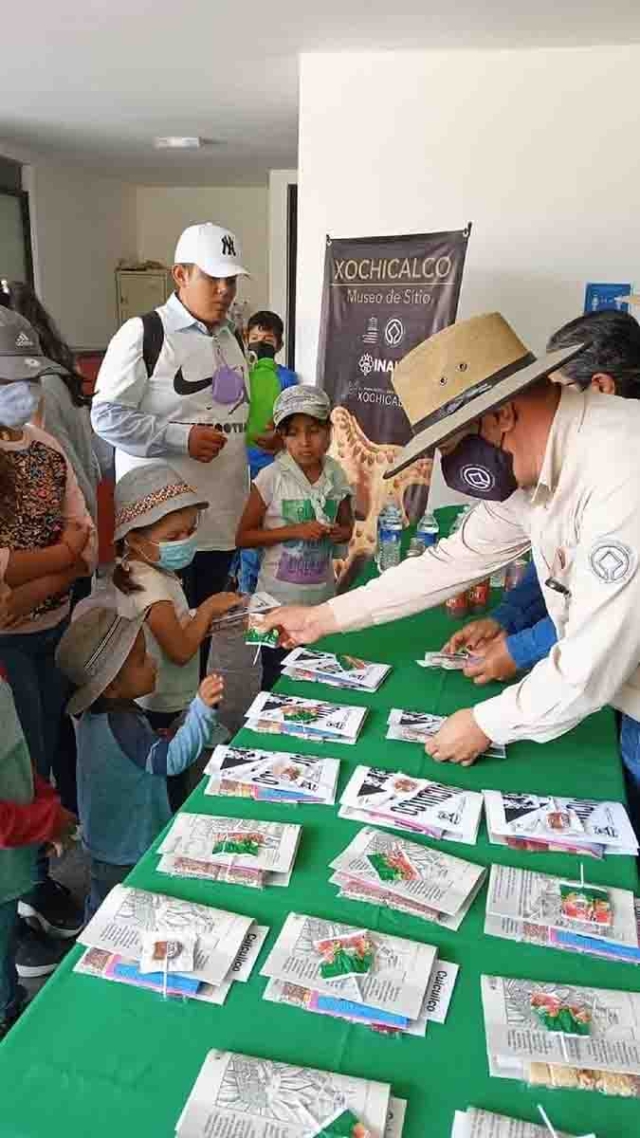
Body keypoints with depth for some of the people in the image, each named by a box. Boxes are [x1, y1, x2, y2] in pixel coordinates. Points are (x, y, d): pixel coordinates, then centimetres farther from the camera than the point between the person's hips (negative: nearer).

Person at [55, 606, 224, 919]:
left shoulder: (102, 712, -3)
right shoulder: (120, 726, -34)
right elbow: (171, 760, -43)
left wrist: (162, 739, 1)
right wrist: (202, 710, -51)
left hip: (111, 838, 9)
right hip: (127, 850, -9)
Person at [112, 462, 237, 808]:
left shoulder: (148, 571, 1)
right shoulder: (151, 584, -28)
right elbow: (180, 650, -29)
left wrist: (206, 619, -4)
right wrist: (207, 609, -19)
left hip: (157, 701, 9)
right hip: (163, 709, -9)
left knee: (170, 782, 24)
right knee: (171, 790, 8)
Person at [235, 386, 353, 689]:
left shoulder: (336, 475, -1)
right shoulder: (271, 478, -13)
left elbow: (347, 525, 15)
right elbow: (243, 537, -10)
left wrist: (339, 533, -9)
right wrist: (294, 531, -21)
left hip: (323, 597, 4)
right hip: (279, 600, -4)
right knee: (277, 681, 9)